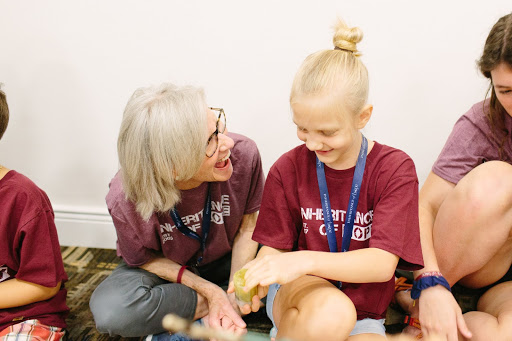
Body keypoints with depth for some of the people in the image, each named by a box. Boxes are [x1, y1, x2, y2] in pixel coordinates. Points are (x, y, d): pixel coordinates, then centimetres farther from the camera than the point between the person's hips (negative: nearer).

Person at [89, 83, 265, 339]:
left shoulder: (243, 154, -28)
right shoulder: (125, 200, -32)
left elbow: (248, 224, -10)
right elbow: (144, 258, -12)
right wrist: (210, 291, -23)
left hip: (229, 259, 2)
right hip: (166, 268, -1)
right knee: (110, 311, -30)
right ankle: (207, 305, -11)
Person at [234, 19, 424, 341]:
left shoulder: (395, 169, -8)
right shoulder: (289, 168, -3)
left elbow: (383, 263, -16)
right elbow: (273, 248, 1)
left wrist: (305, 260, -30)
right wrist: (256, 277, -22)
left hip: (363, 313, 1)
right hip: (296, 291, 0)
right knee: (329, 312, -35)